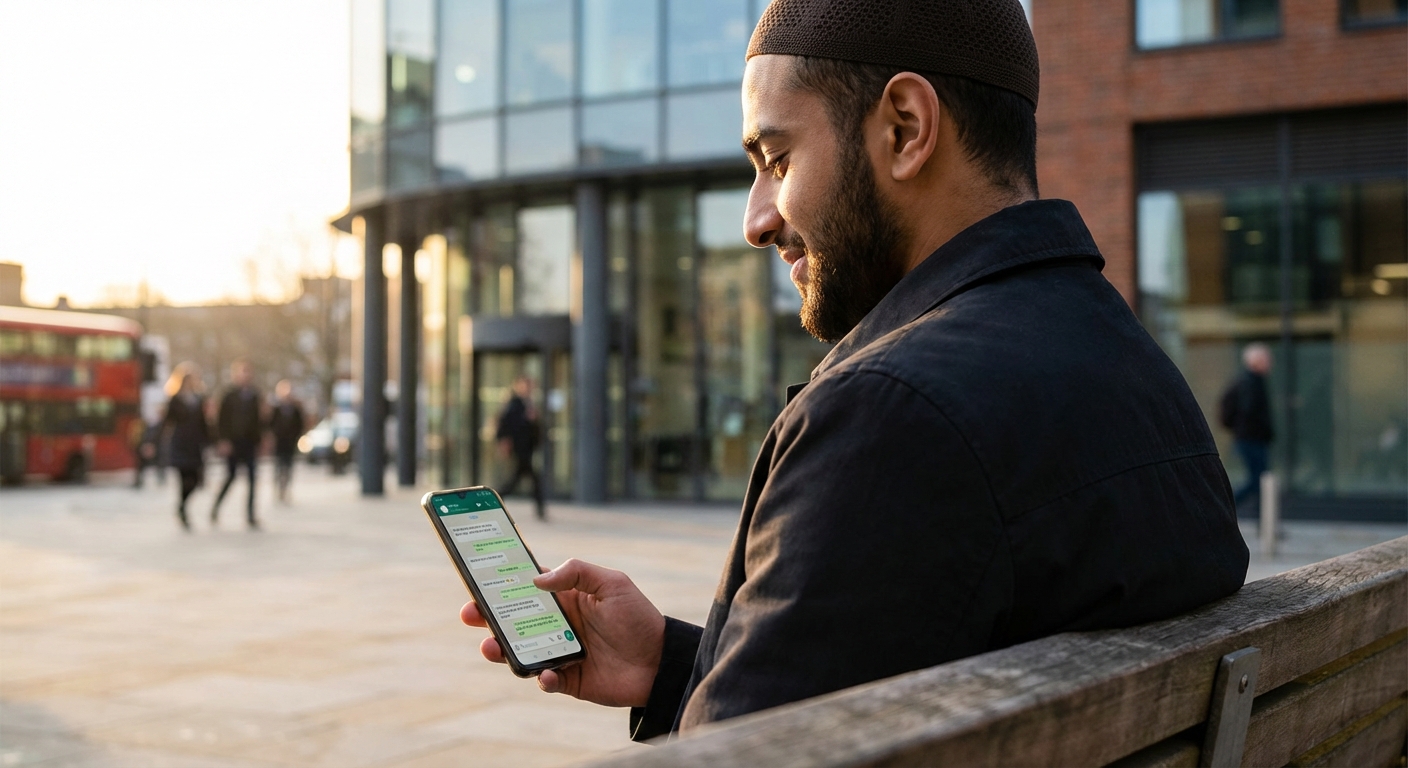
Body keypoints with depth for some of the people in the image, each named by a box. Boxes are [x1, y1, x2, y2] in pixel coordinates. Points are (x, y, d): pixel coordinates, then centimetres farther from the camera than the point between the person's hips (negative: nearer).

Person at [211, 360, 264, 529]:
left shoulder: (255, 396, 8)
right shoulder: (229, 396, -2)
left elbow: (259, 420, 11)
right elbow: (222, 420, -4)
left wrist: (259, 441, 8)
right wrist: (224, 441, -11)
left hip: (250, 443, 4)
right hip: (233, 443, -4)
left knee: (252, 479, -2)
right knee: (231, 477, -2)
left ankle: (250, 515, 1)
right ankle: (215, 507, 20)